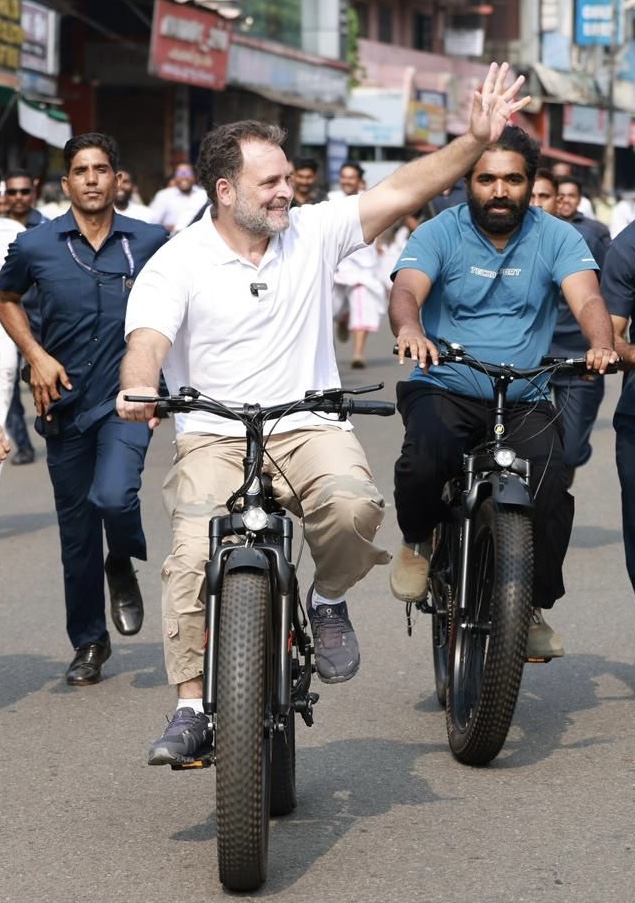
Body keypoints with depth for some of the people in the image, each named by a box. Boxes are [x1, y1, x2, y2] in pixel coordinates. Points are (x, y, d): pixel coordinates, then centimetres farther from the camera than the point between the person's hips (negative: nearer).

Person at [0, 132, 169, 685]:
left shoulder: (151, 242, -3)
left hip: (128, 397, -2)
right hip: (65, 401, 2)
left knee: (113, 496, -26)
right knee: (77, 530, 8)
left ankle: (124, 564, 9)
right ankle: (88, 642, 25)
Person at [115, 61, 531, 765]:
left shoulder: (314, 232, 7)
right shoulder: (177, 263, -2)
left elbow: (402, 190, 4)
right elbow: (147, 340, -15)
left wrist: (477, 139, -5)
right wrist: (138, 388, -38)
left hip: (309, 428, 2)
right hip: (215, 437, -1)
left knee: (353, 505, -31)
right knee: (194, 556, -24)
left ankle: (328, 601, 1)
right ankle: (191, 708, -14)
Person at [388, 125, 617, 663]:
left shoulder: (556, 238, 4)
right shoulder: (439, 234, 0)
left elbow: (587, 299, -11)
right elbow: (406, 291, -17)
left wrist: (602, 345, -34)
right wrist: (411, 330, -41)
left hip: (524, 399, 2)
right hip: (443, 389, -1)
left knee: (551, 478, -23)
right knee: (426, 456, -32)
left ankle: (535, 605, -3)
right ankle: (418, 540, 2)